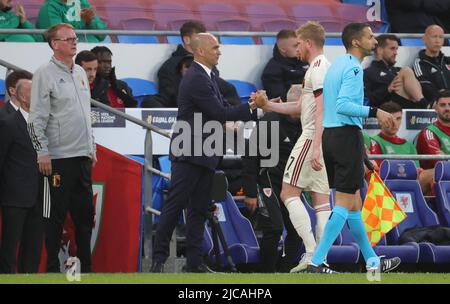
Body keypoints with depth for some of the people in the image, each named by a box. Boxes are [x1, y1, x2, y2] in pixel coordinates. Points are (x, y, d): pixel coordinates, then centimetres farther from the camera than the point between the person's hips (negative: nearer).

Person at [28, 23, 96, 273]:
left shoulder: (80, 73, 16)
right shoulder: (45, 74, -7)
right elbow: (37, 118, -11)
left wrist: (92, 149, 20)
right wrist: (42, 153, -15)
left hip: (82, 156, 7)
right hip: (59, 157, -7)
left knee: (85, 214, 9)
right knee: (56, 215, -3)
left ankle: (86, 267, 16)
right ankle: (53, 268, 2)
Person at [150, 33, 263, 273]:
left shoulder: (207, 77, 16)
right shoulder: (196, 79, -16)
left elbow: (222, 108, 15)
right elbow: (219, 113, -18)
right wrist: (251, 108, -12)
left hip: (204, 154, 10)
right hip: (189, 154, -10)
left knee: (199, 209, 9)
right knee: (175, 205, -7)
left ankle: (194, 262, 11)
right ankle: (159, 258, -4)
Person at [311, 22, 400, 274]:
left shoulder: (337, 65, 16)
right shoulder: (353, 68, -13)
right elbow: (343, 105, -24)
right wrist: (374, 112, -25)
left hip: (330, 133, 10)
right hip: (347, 136, -10)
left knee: (353, 201, 13)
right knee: (345, 202, -7)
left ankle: (372, 261, 21)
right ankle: (317, 261, -11)